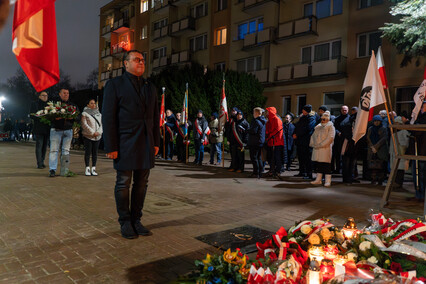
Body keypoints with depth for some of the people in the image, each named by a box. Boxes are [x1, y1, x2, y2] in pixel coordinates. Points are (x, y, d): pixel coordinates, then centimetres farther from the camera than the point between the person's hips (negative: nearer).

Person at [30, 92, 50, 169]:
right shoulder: (35, 104, 5)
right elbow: (32, 115, -4)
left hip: (47, 128, 4)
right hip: (39, 128, -4)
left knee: (45, 146, 7)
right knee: (39, 146, -8)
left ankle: (42, 162, 15)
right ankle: (39, 164, -7)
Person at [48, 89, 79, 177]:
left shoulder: (73, 105, 17)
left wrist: (72, 117, -10)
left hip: (68, 131, 2)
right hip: (56, 130, -2)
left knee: (66, 151, 3)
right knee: (54, 150, -8)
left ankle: (64, 171, 7)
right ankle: (52, 170, -6)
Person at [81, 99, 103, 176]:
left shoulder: (99, 114, 15)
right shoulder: (85, 113, 0)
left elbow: (101, 124, 11)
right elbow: (84, 124, -8)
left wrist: (98, 132, -6)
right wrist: (92, 132, -13)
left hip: (97, 136, 4)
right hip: (88, 136, -4)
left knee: (95, 152, 5)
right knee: (88, 152, -2)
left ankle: (93, 168, 10)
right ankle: (87, 169, 4)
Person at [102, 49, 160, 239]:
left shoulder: (150, 87, 15)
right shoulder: (115, 84, 0)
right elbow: (108, 117, -6)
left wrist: (156, 142, 10)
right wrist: (111, 147, -11)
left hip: (146, 144, 5)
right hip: (125, 144, -5)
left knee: (141, 184, 8)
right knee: (123, 184, 4)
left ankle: (136, 220, 20)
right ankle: (125, 222, 18)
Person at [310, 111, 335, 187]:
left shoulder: (330, 126, -1)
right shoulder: (318, 127, 19)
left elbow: (330, 138, -13)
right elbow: (313, 135, 18)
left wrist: (321, 144, -17)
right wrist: (312, 144, 1)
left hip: (326, 148, -6)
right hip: (317, 148, 6)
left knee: (326, 164, -6)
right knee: (318, 164, 9)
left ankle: (328, 181, -3)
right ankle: (318, 179, 15)